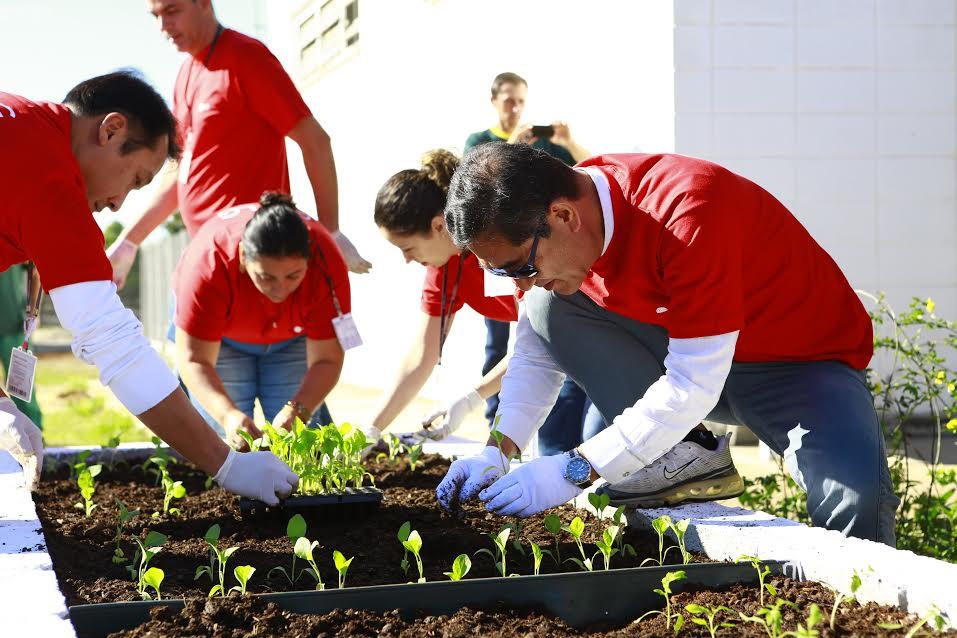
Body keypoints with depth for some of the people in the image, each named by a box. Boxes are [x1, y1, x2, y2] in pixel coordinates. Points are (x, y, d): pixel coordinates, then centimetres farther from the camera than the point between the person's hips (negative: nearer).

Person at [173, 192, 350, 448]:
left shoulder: (326, 264, -38)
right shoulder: (209, 263, -42)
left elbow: (326, 360, -30)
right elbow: (194, 359, -36)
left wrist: (297, 410, -49)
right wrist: (228, 414, -53)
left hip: (294, 338, 1)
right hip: (223, 339, -1)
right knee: (221, 436, -11)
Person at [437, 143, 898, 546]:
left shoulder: (688, 213, -34)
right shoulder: (552, 228, -10)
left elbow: (694, 386, -34)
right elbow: (538, 347, 3)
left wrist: (573, 471, -33)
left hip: (802, 358, -7)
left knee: (854, 500, -35)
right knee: (550, 308, -12)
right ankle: (682, 458, -9)